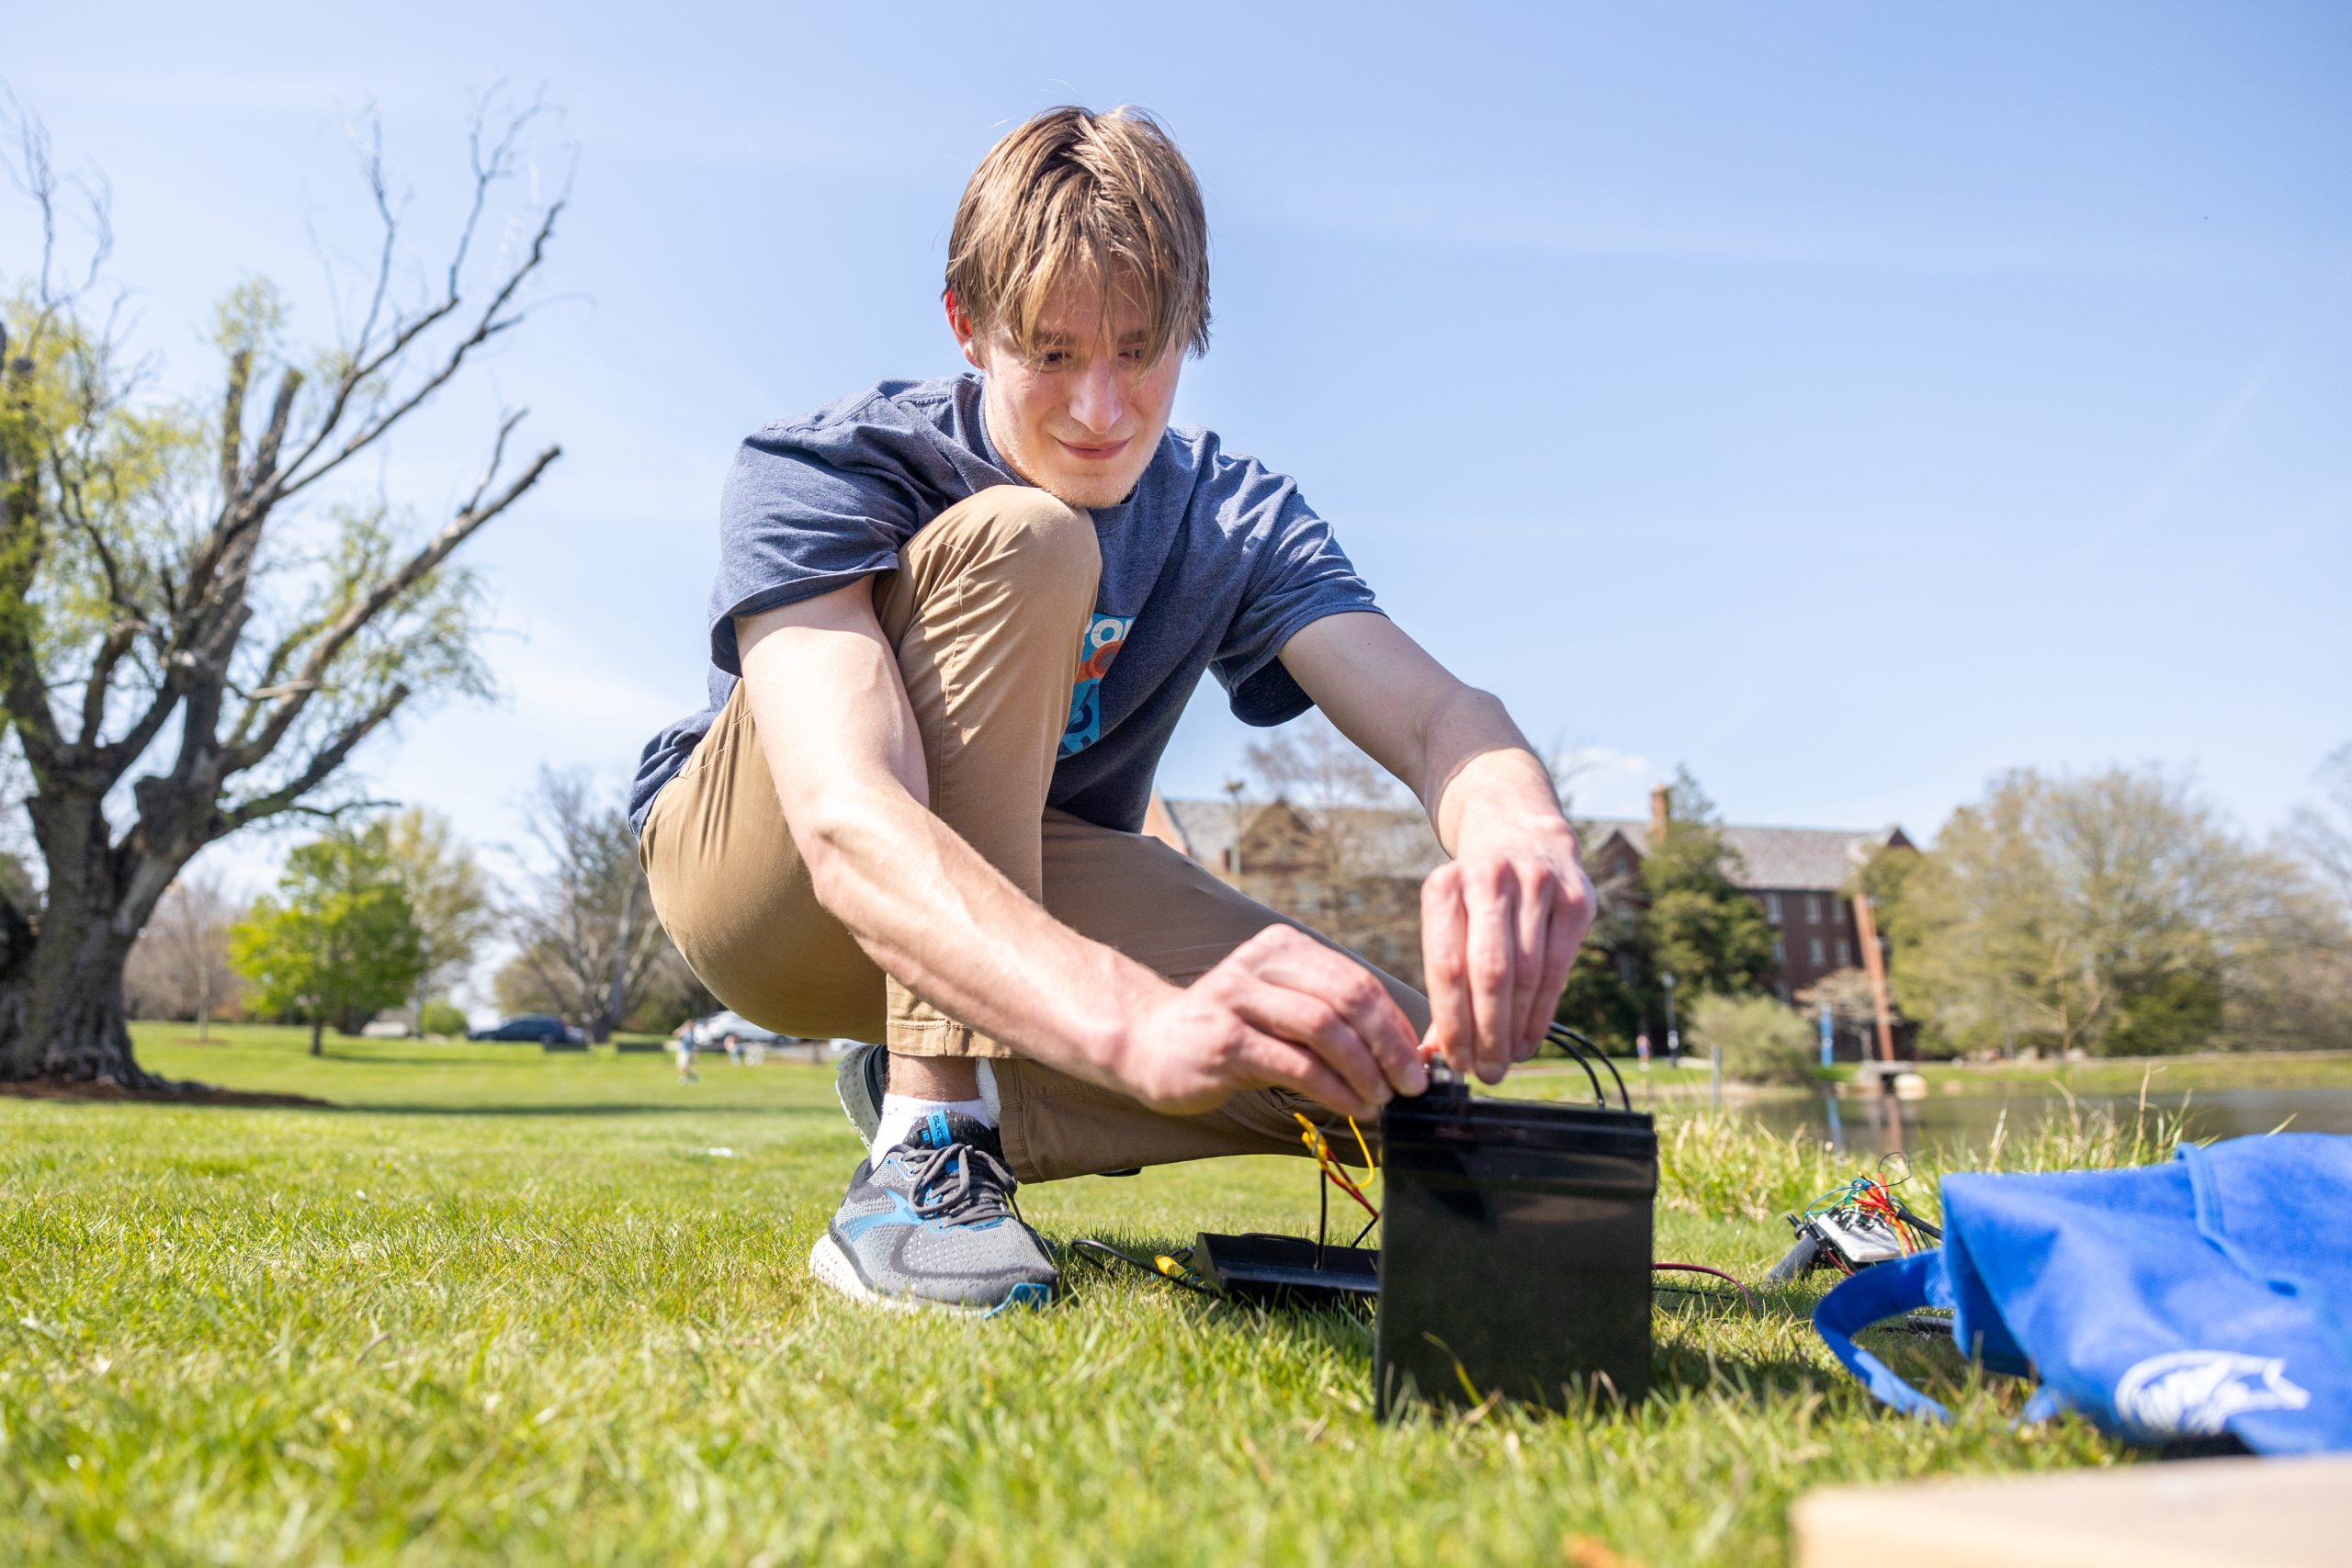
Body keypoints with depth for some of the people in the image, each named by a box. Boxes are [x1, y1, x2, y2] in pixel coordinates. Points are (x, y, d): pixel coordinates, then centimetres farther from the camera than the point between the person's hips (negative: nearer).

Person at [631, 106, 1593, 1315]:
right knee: (1023, 539, -31)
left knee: (1393, 1069, -20)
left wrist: (1513, 824, -52)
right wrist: (1140, 1023, -58)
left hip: (1028, 883, 4)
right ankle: (925, 1147, -30)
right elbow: (846, 822, -41)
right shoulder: (814, 476, -23)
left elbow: (1433, 711, -25)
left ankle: (916, 1082, -3)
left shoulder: (1232, 519, -10)